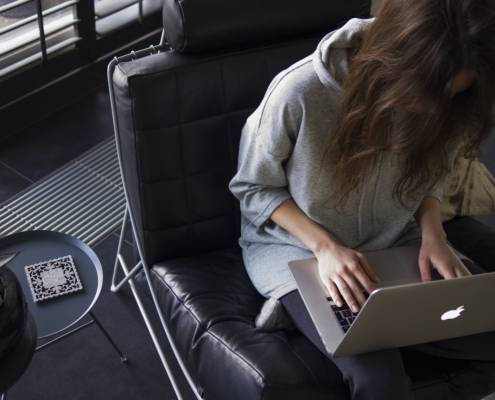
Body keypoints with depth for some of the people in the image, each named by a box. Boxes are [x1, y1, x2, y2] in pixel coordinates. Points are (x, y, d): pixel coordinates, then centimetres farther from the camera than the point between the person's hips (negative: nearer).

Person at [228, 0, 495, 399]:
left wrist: (432, 232, -14)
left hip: (394, 243, 5)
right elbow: (253, 188, -11)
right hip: (297, 246, -4)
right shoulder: (299, 93, -27)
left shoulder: (443, 102, -14)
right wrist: (325, 245, -23)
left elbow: (430, 175, 6)